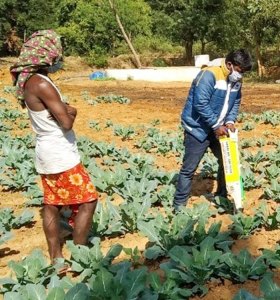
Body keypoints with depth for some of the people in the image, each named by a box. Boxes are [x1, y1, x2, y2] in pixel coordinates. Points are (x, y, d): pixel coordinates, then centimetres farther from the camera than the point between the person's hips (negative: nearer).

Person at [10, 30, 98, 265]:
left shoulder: (29, 80, 7)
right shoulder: (41, 84, -23)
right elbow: (67, 122, -22)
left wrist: (65, 109, -6)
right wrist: (68, 113, -2)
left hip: (47, 152, 9)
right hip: (60, 155, -9)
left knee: (52, 204, 14)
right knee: (88, 201, 1)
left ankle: (56, 256, 24)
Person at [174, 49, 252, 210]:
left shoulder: (236, 81, 3)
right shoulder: (209, 75, -23)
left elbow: (236, 103, 12)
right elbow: (201, 104, -27)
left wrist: (230, 121, -6)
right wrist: (216, 125, -23)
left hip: (218, 128, 8)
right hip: (198, 128, -8)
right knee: (189, 168, -4)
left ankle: (222, 195, 34)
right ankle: (179, 205, 5)